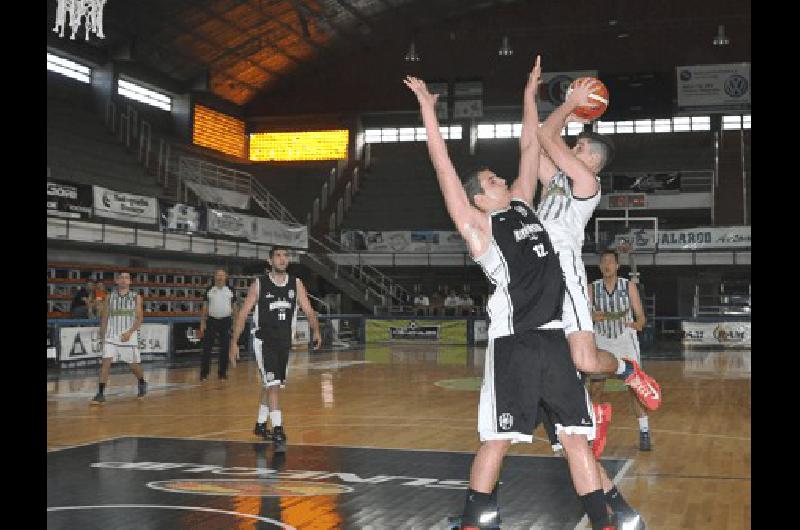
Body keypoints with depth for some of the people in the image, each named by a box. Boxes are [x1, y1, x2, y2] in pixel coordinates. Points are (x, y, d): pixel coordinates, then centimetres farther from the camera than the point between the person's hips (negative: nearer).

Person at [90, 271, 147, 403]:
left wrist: (130, 332, -17)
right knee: (106, 362, -13)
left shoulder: (136, 297, 0)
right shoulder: (109, 297, 4)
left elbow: (139, 318, -4)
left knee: (133, 365, 9)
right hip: (111, 336, 1)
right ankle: (101, 393, -12)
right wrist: (102, 336, 7)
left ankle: (142, 383, 38)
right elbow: (104, 318, 10)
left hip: (129, 336, -1)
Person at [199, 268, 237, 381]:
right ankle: (204, 373, 0)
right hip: (212, 321, -1)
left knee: (224, 348, 3)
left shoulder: (230, 291, 6)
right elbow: (204, 307, 5)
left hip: (226, 321, 1)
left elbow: (234, 307, 10)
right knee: (207, 347, -4)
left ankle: (222, 372, 11)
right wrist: (202, 323, -1)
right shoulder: (209, 290, 4)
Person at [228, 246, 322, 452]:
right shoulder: (259, 284, -8)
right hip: (264, 341, -5)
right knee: (272, 385, -15)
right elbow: (243, 313, -5)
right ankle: (278, 432, -15)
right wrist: (234, 342, -9)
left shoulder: (296, 284, 1)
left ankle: (260, 425, 33)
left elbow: (309, 311, 1)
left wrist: (316, 331, -12)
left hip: (284, 342, 5)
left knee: (270, 385, 17)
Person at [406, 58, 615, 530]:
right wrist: (428, 109, -4)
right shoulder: (478, 227, 1)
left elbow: (530, 148, 25)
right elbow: (445, 169, -5)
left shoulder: (522, 205, 18)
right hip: (513, 341, -6)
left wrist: (530, 95, 28)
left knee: (577, 434, 6)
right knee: (499, 438, -5)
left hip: (553, 336, 6)